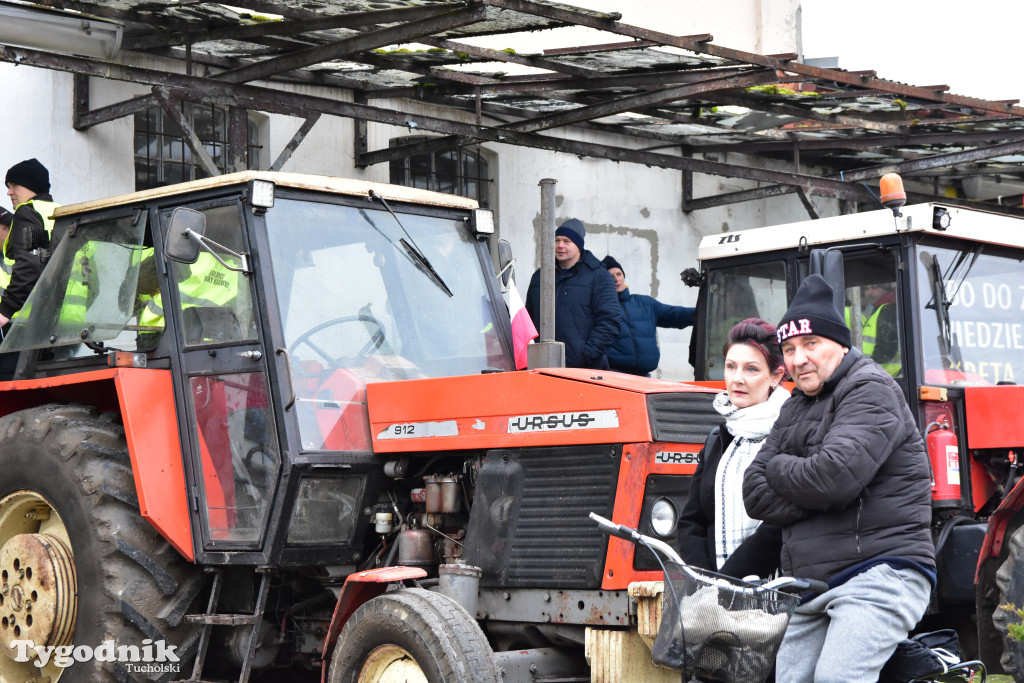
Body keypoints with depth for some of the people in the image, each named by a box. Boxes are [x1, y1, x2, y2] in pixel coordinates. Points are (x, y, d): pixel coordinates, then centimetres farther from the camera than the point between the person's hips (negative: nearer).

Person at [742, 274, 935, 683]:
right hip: (810, 588, 9)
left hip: (880, 574, -8)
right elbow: (755, 496, 6)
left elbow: (833, 475, -24)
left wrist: (779, 467, -4)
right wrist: (810, 488, -11)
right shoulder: (795, 409, 17)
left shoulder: (871, 390, -7)